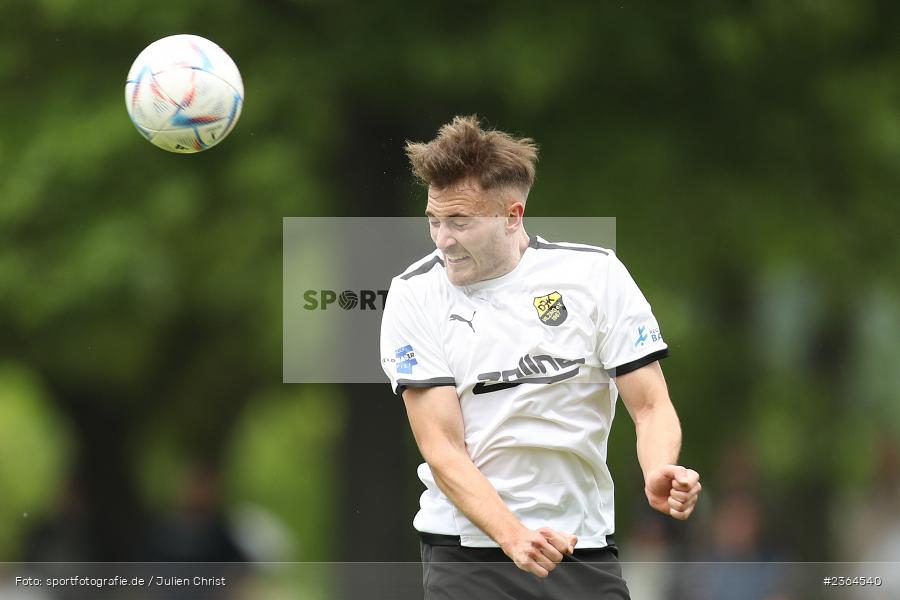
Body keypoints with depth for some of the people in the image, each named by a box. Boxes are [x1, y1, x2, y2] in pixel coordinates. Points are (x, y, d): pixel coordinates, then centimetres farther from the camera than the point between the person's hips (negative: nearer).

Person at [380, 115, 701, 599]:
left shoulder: (596, 273, -2)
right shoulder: (413, 296, -4)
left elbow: (650, 406, -1)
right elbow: (442, 447, -9)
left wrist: (659, 476, -24)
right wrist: (513, 536, -25)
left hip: (586, 550, 1)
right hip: (464, 554, -1)